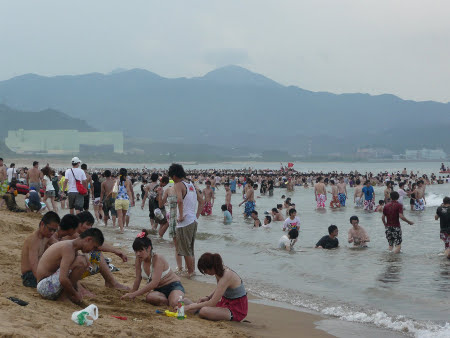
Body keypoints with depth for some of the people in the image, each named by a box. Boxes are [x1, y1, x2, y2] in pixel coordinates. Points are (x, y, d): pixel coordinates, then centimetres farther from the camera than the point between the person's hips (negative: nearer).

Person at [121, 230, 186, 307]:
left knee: (175, 304, -39)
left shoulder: (158, 259, -22)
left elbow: (154, 283, -31)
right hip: (159, 290, 5)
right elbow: (138, 279, 8)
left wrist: (134, 294, -33)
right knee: (149, 297, -33)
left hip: (173, 286, -5)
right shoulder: (139, 260, -3)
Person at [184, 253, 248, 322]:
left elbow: (212, 303, -27)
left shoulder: (226, 276, -28)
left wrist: (191, 307, -19)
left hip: (237, 310, -9)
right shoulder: (221, 270, -1)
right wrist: (208, 297, 4)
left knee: (204, 311, -28)